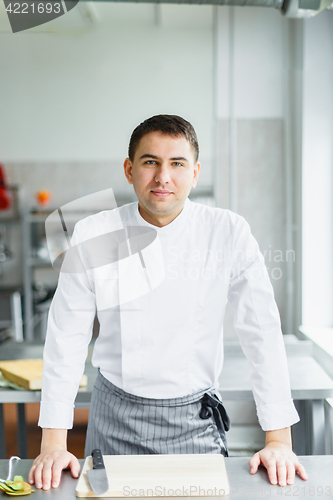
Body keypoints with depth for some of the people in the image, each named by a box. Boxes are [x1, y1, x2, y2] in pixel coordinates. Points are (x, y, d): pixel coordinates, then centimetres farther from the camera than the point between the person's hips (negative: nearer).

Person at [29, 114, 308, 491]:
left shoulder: (229, 233, -10)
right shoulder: (93, 234, -8)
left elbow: (262, 333, -8)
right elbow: (66, 339, -5)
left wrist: (278, 440, -10)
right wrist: (53, 445, -7)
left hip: (195, 421, 0)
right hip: (116, 420, 1)